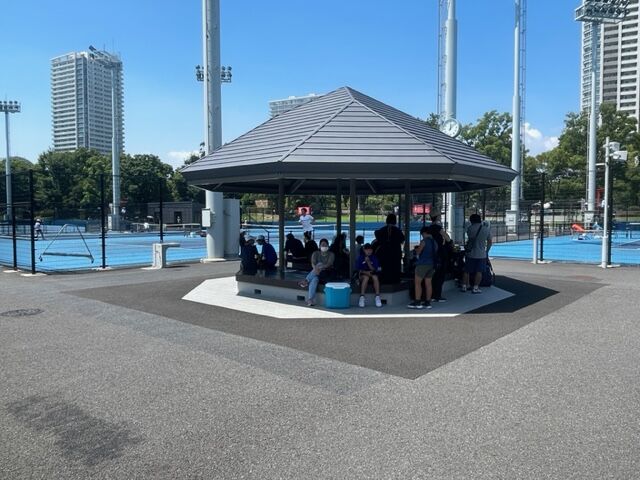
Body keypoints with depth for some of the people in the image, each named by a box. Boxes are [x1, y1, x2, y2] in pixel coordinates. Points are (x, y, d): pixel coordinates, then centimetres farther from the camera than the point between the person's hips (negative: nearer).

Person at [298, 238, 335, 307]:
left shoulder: (331, 254, 4)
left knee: (320, 264, -32)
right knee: (314, 279, -32)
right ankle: (310, 299, -41)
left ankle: (306, 281, -36)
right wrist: (315, 269, -30)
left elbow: (329, 264, -13)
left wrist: (320, 267, -31)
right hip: (316, 272, 2)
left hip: (326, 272, -2)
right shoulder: (316, 253, 11)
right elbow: (313, 263, -6)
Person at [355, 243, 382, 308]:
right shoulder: (360, 257, -4)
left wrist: (368, 262, -22)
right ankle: (362, 297, -35)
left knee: (375, 277, -32)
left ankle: (377, 297, -32)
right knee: (366, 277, -35)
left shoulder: (374, 258, -1)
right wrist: (366, 272, -19)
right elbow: (358, 269, -4)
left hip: (372, 274, 1)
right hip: (363, 274, -1)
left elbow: (374, 269, -9)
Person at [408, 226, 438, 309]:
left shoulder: (424, 241, -11)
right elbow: (435, 253, 17)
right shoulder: (435, 242, 12)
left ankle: (417, 302, -6)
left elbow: (418, 252, -10)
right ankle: (428, 303, 10)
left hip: (423, 264, -8)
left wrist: (417, 249, 9)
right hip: (432, 264, 8)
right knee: (428, 283, 9)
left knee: (417, 283, -3)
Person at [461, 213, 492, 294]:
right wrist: (487, 251, 18)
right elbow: (489, 242, 6)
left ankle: (464, 286, 18)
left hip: (470, 253, 1)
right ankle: (475, 288, 3)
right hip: (481, 254, 0)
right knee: (479, 271, 6)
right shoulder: (486, 229, -2)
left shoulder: (470, 228, -5)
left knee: (467, 271, 12)